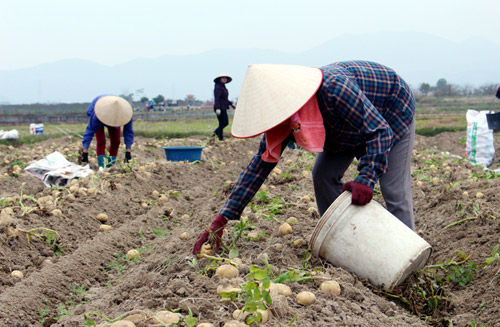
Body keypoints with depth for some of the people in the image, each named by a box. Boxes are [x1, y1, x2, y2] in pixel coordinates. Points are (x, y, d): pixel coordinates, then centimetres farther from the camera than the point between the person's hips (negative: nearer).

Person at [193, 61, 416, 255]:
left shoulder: (334, 88, -44)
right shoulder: (284, 111, -20)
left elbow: (381, 131, -37)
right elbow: (261, 163, -15)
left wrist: (366, 179, -52)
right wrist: (222, 219, -18)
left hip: (392, 111, -6)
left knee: (393, 189, -14)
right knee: (323, 175, -4)